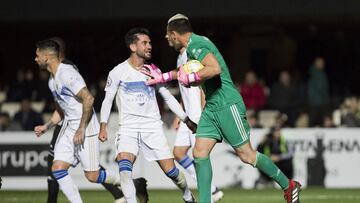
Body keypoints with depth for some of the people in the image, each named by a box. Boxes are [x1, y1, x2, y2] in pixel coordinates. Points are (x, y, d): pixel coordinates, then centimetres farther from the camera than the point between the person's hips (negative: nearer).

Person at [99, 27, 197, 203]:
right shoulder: (118, 72, -3)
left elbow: (168, 98, 13)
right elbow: (108, 100, 5)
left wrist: (187, 120, 9)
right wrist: (103, 127, -4)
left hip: (153, 127, 2)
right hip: (128, 127, -2)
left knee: (170, 170, -2)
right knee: (124, 164, -28)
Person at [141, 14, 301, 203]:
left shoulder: (195, 44, -14)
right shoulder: (191, 47, 16)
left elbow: (215, 68, -30)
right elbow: (185, 73, 35)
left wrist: (189, 78, -19)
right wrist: (162, 77, 34)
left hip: (227, 105, -10)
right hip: (211, 108, 10)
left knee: (246, 154, -4)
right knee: (199, 153, -1)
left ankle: (288, 186, 8)